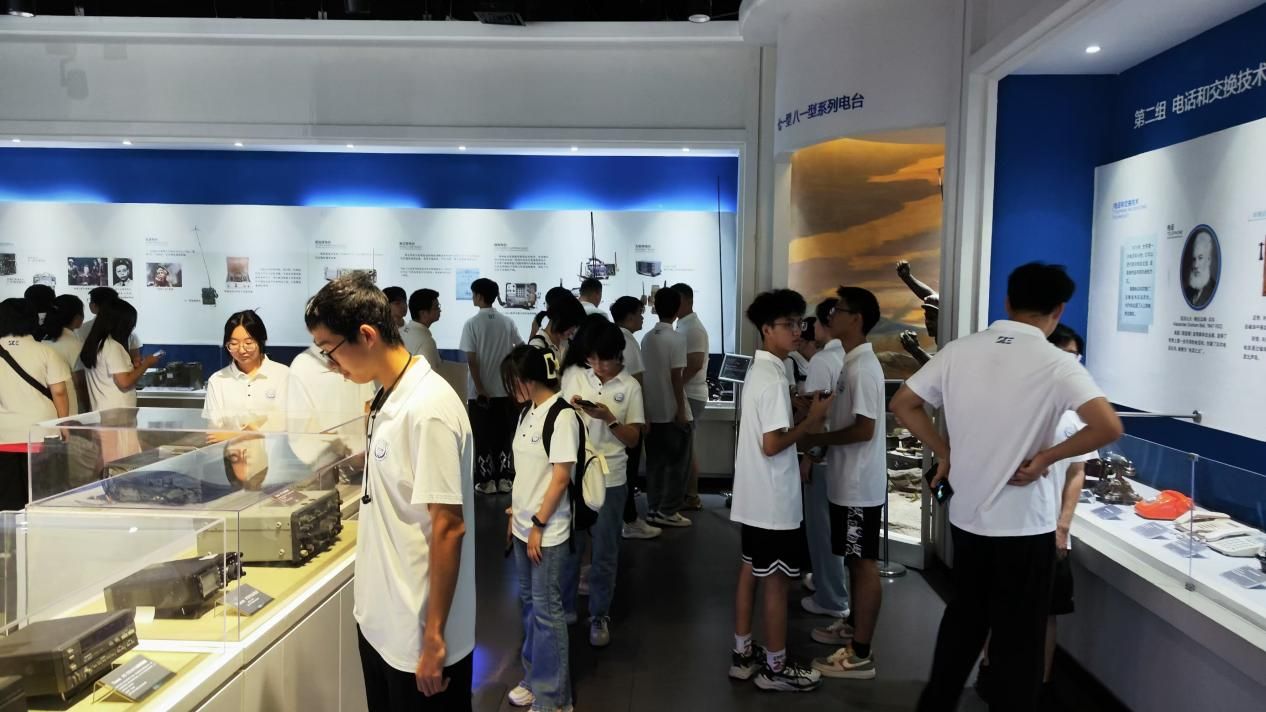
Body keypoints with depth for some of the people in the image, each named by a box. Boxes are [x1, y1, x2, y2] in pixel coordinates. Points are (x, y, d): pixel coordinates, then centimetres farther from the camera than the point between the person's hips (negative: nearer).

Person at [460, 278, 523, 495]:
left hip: (480, 390, -3)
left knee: (483, 436, 6)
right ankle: (505, 478, 12)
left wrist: (480, 389, -12)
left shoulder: (472, 324, -9)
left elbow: (471, 359, -14)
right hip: (504, 389, 3)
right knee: (504, 435, 11)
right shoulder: (507, 322, 1)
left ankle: (486, 480, 9)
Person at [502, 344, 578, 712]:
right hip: (524, 525, 8)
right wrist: (515, 515, 14)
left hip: (547, 530, -8)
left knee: (546, 609, 1)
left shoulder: (562, 416, -17)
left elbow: (561, 477, -18)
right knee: (529, 602, 17)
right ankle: (534, 678, 33)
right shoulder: (527, 412, 7)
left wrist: (538, 525, -16)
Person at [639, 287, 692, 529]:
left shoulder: (646, 338, 7)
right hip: (672, 411, -6)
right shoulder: (676, 338, -12)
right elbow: (676, 376, -16)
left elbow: (644, 373, 10)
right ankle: (667, 511, 5)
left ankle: (653, 509, 15)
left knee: (655, 462, 11)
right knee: (678, 462, 3)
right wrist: (681, 409, -12)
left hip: (652, 410, 6)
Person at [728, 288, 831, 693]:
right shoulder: (774, 377, -20)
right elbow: (772, 444, -24)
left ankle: (743, 655, 27)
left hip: (755, 496, 10)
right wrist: (812, 420, -14)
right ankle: (775, 668, 16)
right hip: (774, 500, -9)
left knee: (751, 573, 16)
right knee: (777, 582, 3)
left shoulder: (759, 370, 10)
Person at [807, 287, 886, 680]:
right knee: (854, 561, 21)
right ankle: (854, 627, 36)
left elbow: (864, 429, -23)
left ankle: (860, 655, 7)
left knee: (864, 564, -2)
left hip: (860, 486, -10)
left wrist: (817, 438, -14)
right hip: (849, 482, 10)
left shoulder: (862, 368, -20)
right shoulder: (853, 363, 11)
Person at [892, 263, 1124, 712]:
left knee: (962, 619, 21)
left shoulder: (959, 351, -2)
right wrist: (1043, 458, -13)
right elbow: (1108, 427, -23)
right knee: (1018, 637, 11)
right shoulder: (1056, 365, -13)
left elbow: (903, 405, 3)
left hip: (966, 516, 5)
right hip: (1023, 525, -4)